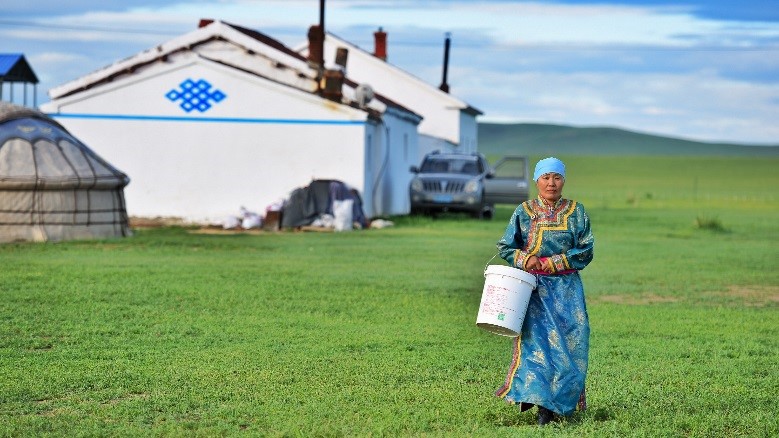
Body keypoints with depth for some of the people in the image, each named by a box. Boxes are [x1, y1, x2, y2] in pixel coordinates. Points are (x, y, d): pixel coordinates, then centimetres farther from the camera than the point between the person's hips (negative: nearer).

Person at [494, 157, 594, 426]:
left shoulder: (576, 212, 6)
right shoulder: (523, 212, 7)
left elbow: (586, 251, 0)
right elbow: (505, 247, 9)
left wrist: (554, 262, -11)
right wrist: (525, 259, -11)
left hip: (566, 289, 1)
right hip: (533, 287, -1)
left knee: (568, 341, -4)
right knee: (535, 339, -10)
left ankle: (559, 401, 4)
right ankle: (541, 404, -10)